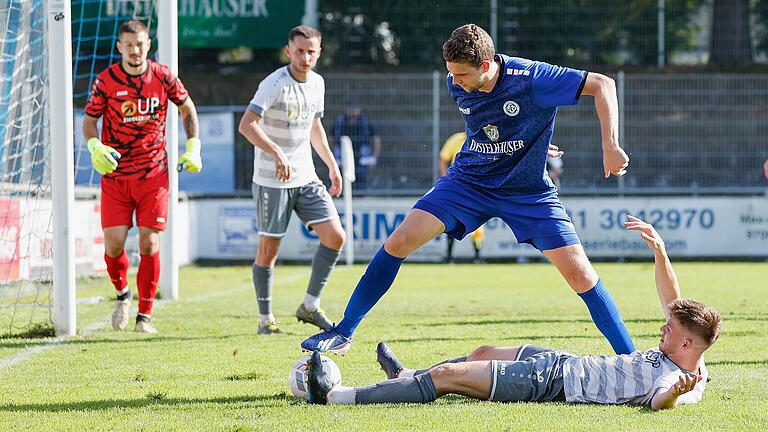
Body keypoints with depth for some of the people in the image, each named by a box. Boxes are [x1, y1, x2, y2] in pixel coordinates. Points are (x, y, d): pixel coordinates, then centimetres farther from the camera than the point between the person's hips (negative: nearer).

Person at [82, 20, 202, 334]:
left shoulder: (162, 76, -1)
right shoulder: (106, 80, -4)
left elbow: (187, 107, 15)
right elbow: (89, 120, 3)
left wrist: (193, 148, 7)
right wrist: (94, 147, -17)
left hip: (153, 175, 0)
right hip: (114, 175, 0)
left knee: (149, 244, -5)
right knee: (113, 244, -6)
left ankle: (145, 315, 6)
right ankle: (122, 294, 24)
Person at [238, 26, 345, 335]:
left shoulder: (317, 83, 7)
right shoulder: (275, 84, -16)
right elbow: (246, 125, -26)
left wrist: (332, 165, 22)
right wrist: (276, 153, -38)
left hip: (306, 178, 6)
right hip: (272, 181, -6)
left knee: (335, 237, -4)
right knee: (268, 249, -1)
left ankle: (310, 306, 7)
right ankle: (265, 318, 12)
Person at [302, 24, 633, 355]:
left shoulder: (531, 79, -25)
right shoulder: (458, 86, -9)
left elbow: (602, 85, -20)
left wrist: (611, 147, -28)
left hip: (528, 191, -3)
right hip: (469, 180, 3)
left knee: (579, 272, -13)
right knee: (400, 241, -11)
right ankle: (343, 333, -1)